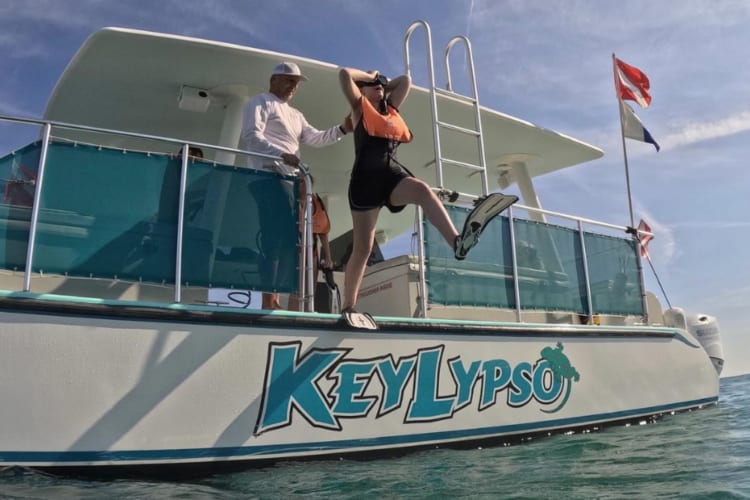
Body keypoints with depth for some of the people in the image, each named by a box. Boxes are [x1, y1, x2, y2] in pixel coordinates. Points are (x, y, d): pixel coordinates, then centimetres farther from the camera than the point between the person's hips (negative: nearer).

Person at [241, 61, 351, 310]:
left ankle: (275, 298, 4)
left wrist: (342, 129, 4)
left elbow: (315, 138, 19)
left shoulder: (295, 114, 31)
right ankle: (268, 301, -17)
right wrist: (282, 155, -21)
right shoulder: (261, 102, 6)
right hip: (268, 176, -8)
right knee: (274, 235, -17)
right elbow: (252, 136, -8)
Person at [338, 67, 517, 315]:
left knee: (422, 190, -32)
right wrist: (370, 76, 18)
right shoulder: (360, 107, 14)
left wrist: (384, 83, 32)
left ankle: (457, 241, -57)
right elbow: (344, 74, 4)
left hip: (393, 175, 4)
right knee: (362, 248, -6)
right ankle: (348, 307, 3)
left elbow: (405, 80, 33)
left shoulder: (390, 108, 26)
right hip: (367, 179, -3)